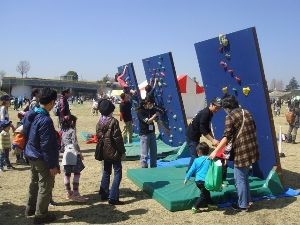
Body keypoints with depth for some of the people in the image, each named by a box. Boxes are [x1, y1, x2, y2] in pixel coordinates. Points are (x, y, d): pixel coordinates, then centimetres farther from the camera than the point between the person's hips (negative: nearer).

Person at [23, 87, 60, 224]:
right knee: (45, 186, 6)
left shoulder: (29, 114, 1)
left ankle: (30, 208, 39)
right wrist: (52, 165, -17)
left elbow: (25, 133, 13)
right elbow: (47, 146, -25)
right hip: (42, 158, -9)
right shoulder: (45, 120, -27)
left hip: (31, 155, 9)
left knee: (35, 182, 24)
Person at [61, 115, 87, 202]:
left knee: (67, 173, 11)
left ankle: (68, 192, 20)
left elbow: (62, 144, 17)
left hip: (66, 154, 8)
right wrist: (80, 153, -7)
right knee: (77, 173, -7)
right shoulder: (72, 130, -6)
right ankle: (75, 193, -11)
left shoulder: (63, 131, 15)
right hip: (73, 153, -8)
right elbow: (75, 143, -13)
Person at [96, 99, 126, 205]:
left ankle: (104, 194, 27)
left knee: (106, 172, 20)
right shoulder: (113, 121, -16)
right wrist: (122, 151, -9)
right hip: (114, 152, -7)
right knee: (117, 173, -2)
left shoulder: (99, 122, 5)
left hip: (104, 152, 8)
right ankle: (113, 198, -5)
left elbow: (98, 136, 12)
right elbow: (118, 138, -16)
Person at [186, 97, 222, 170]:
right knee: (194, 156, -9)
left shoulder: (210, 113, 6)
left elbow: (207, 128, 11)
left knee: (197, 155, 13)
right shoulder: (205, 113, -24)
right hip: (192, 136, -10)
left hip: (195, 136, 10)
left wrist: (213, 139, 1)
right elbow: (203, 130, -27)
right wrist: (212, 140, -26)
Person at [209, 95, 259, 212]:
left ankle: (243, 205, 15)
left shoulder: (230, 116, -12)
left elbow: (226, 137, -21)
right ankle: (247, 200, 33)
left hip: (241, 151, -8)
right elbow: (253, 129, 19)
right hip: (251, 150, 8)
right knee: (244, 177, 23)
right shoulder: (246, 112, 12)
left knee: (240, 179, 5)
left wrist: (215, 151, -21)